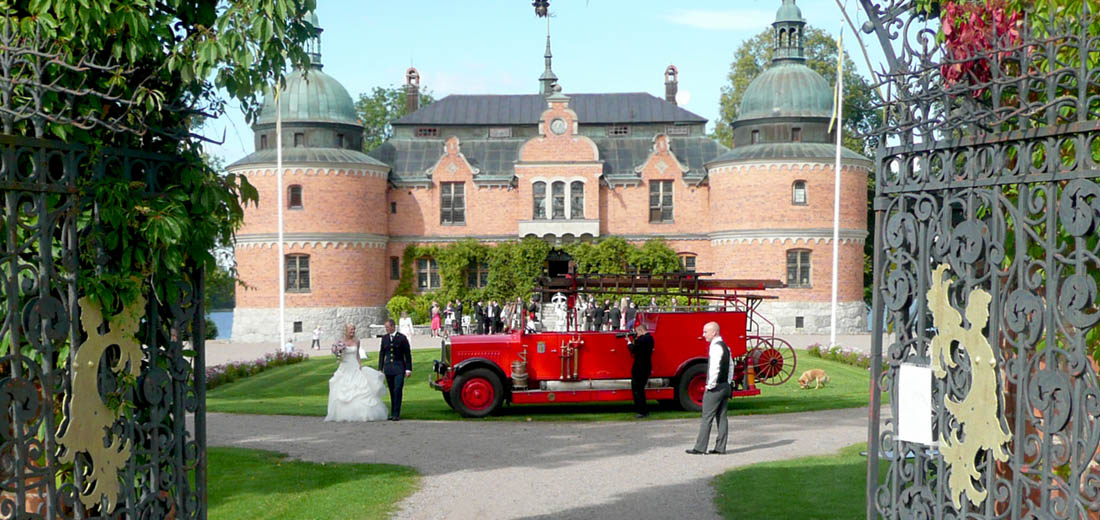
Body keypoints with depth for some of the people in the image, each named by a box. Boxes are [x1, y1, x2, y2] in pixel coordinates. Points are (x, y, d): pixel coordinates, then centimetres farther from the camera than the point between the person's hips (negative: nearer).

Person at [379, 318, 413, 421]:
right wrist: (380, 369, 10)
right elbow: (382, 354, 13)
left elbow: (407, 354, -1)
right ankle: (392, 414, 14)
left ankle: (396, 414, -9)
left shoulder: (402, 338, -4)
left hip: (399, 368, -4)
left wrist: (408, 369, -5)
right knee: (392, 392, 8)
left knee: (397, 390, -12)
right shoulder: (384, 338, 8)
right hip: (388, 368, 4)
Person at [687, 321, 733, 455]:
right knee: (722, 417, 9)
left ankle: (700, 448, -4)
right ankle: (720, 447, 11)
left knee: (707, 418, -6)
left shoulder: (716, 346, -15)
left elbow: (714, 368, -23)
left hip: (715, 387, -9)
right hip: (725, 386, 9)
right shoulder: (725, 346, 15)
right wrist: (728, 382, 17)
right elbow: (731, 366, 19)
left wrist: (710, 385, -16)